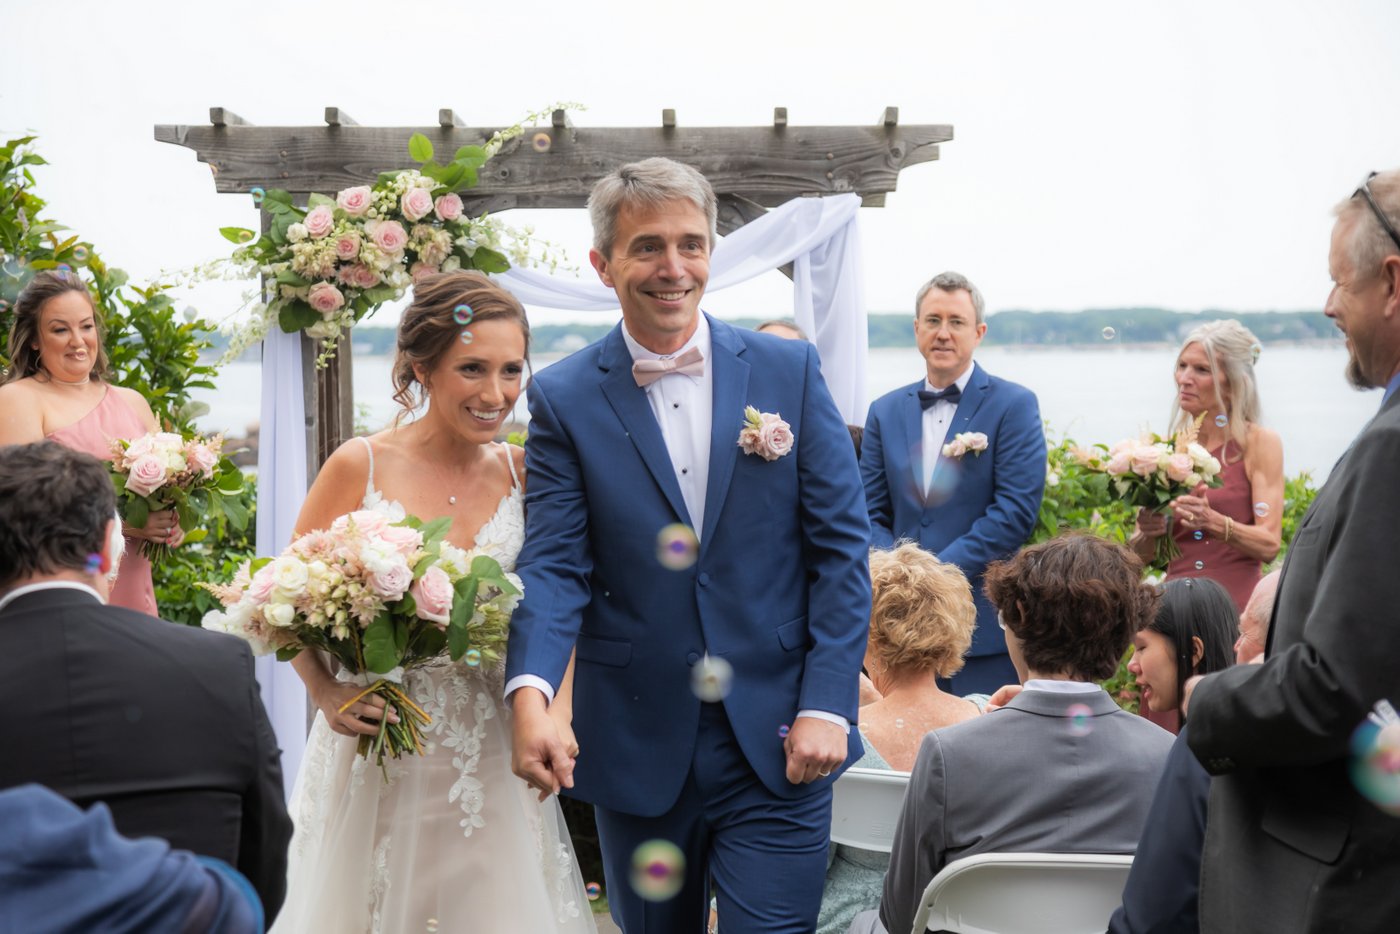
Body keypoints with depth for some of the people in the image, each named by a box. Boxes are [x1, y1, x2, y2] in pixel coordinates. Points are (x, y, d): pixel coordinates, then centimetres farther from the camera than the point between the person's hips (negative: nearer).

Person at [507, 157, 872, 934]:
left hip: (778, 745, -1)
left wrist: (827, 705, -9)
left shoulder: (789, 370, 1)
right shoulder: (565, 399, 0)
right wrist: (531, 694, -24)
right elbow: (554, 565, -6)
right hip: (637, 748, 1)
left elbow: (841, 546, 0)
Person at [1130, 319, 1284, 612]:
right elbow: (1138, 555, 10)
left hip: (1236, 607, -3)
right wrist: (1148, 532, -11)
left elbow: (1269, 544, -8)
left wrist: (1213, 523, -23)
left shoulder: (1260, 442, 0)